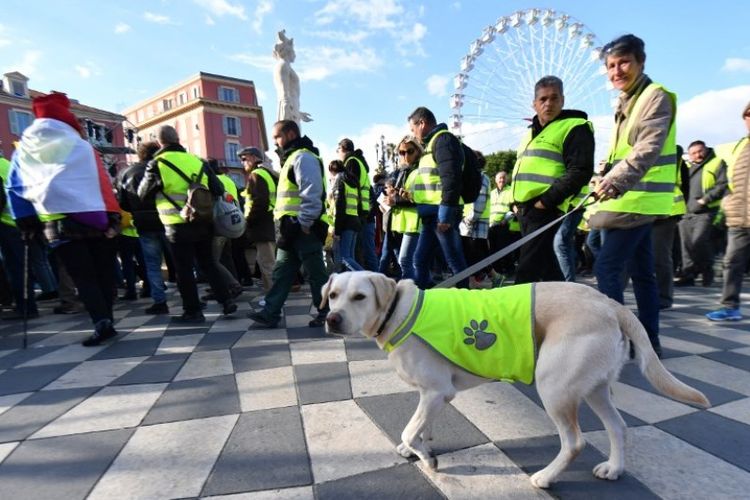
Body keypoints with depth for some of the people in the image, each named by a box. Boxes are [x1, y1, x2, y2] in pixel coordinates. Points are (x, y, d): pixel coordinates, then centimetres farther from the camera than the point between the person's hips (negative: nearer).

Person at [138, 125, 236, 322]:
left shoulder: (157, 164, -5)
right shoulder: (197, 161, 6)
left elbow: (142, 194, 7)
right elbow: (219, 190, 5)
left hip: (179, 227, -4)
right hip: (203, 223, 4)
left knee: (184, 270, 5)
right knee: (208, 264, 16)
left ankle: (193, 311, 11)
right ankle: (226, 301, 13)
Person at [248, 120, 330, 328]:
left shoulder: (302, 157, -10)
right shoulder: (292, 158, 23)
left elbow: (311, 194, -21)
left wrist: (305, 223, -21)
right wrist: (286, 225, 20)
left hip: (304, 228, -10)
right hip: (292, 228, 10)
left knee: (315, 272, -1)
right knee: (282, 271, 10)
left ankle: (327, 313, 12)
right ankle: (270, 313, 17)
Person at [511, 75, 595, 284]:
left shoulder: (575, 127, -2)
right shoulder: (532, 131, 23)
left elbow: (580, 171, -13)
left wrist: (547, 200, -19)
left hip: (545, 210, -8)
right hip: (525, 209, 8)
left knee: (527, 272, -10)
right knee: (546, 265, 16)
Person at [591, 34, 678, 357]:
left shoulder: (657, 96, -7)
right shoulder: (626, 101, 20)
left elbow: (648, 149, -22)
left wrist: (615, 181, -31)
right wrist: (607, 178, 14)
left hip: (638, 199, -9)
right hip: (632, 198, 9)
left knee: (606, 266, -13)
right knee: (641, 272, 10)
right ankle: (649, 340, 19)